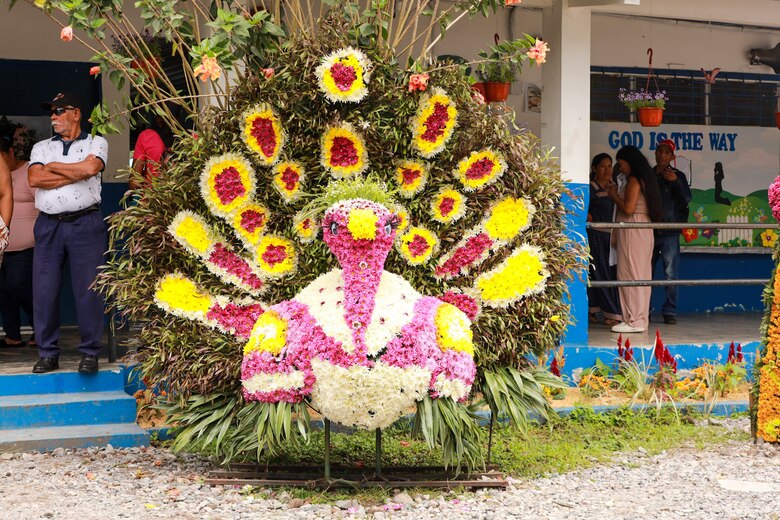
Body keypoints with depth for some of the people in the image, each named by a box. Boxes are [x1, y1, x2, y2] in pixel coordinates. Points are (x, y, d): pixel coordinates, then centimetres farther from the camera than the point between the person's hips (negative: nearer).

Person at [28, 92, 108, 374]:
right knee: (44, 290, 1)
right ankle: (48, 354, 10)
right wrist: (75, 173, -5)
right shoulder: (41, 147, 17)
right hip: (48, 225, 3)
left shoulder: (96, 143, 9)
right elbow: (34, 178, -1)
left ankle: (90, 352, 5)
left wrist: (53, 166, -1)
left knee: (87, 290, -4)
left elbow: (90, 167, -13)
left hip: (85, 223, -3)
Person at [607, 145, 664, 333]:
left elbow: (628, 208, -19)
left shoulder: (634, 180, -12)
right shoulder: (644, 179, 16)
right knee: (641, 275, 10)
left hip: (633, 231, -10)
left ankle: (634, 320, -8)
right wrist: (617, 195, 18)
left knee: (629, 274, -7)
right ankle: (641, 318, 14)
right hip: (644, 231, 10)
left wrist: (614, 196, -3)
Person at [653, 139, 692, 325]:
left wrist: (676, 182, -22)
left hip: (669, 232, -3)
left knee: (671, 273, -5)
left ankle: (670, 311, -1)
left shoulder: (677, 176, 4)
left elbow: (687, 198, -8)